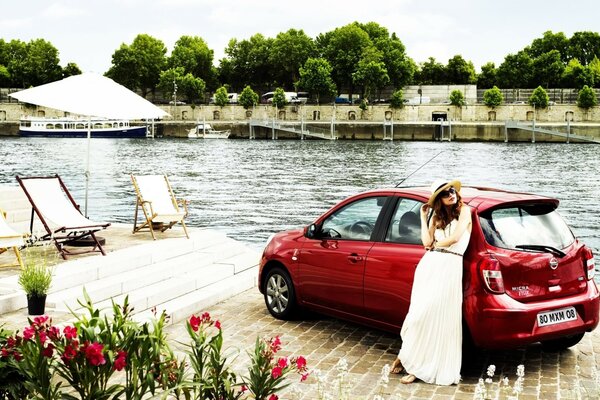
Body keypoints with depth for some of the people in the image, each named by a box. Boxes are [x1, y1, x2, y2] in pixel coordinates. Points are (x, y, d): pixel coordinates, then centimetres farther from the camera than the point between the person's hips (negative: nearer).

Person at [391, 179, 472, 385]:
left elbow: (455, 237, -6)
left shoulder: (464, 210, 6)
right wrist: (423, 216, 11)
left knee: (438, 316, -8)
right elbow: (427, 241, 6)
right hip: (429, 264, 4)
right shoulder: (436, 217, 19)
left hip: (450, 266, -4)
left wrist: (436, 244, 7)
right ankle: (408, 356, 4)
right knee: (421, 312, -4)